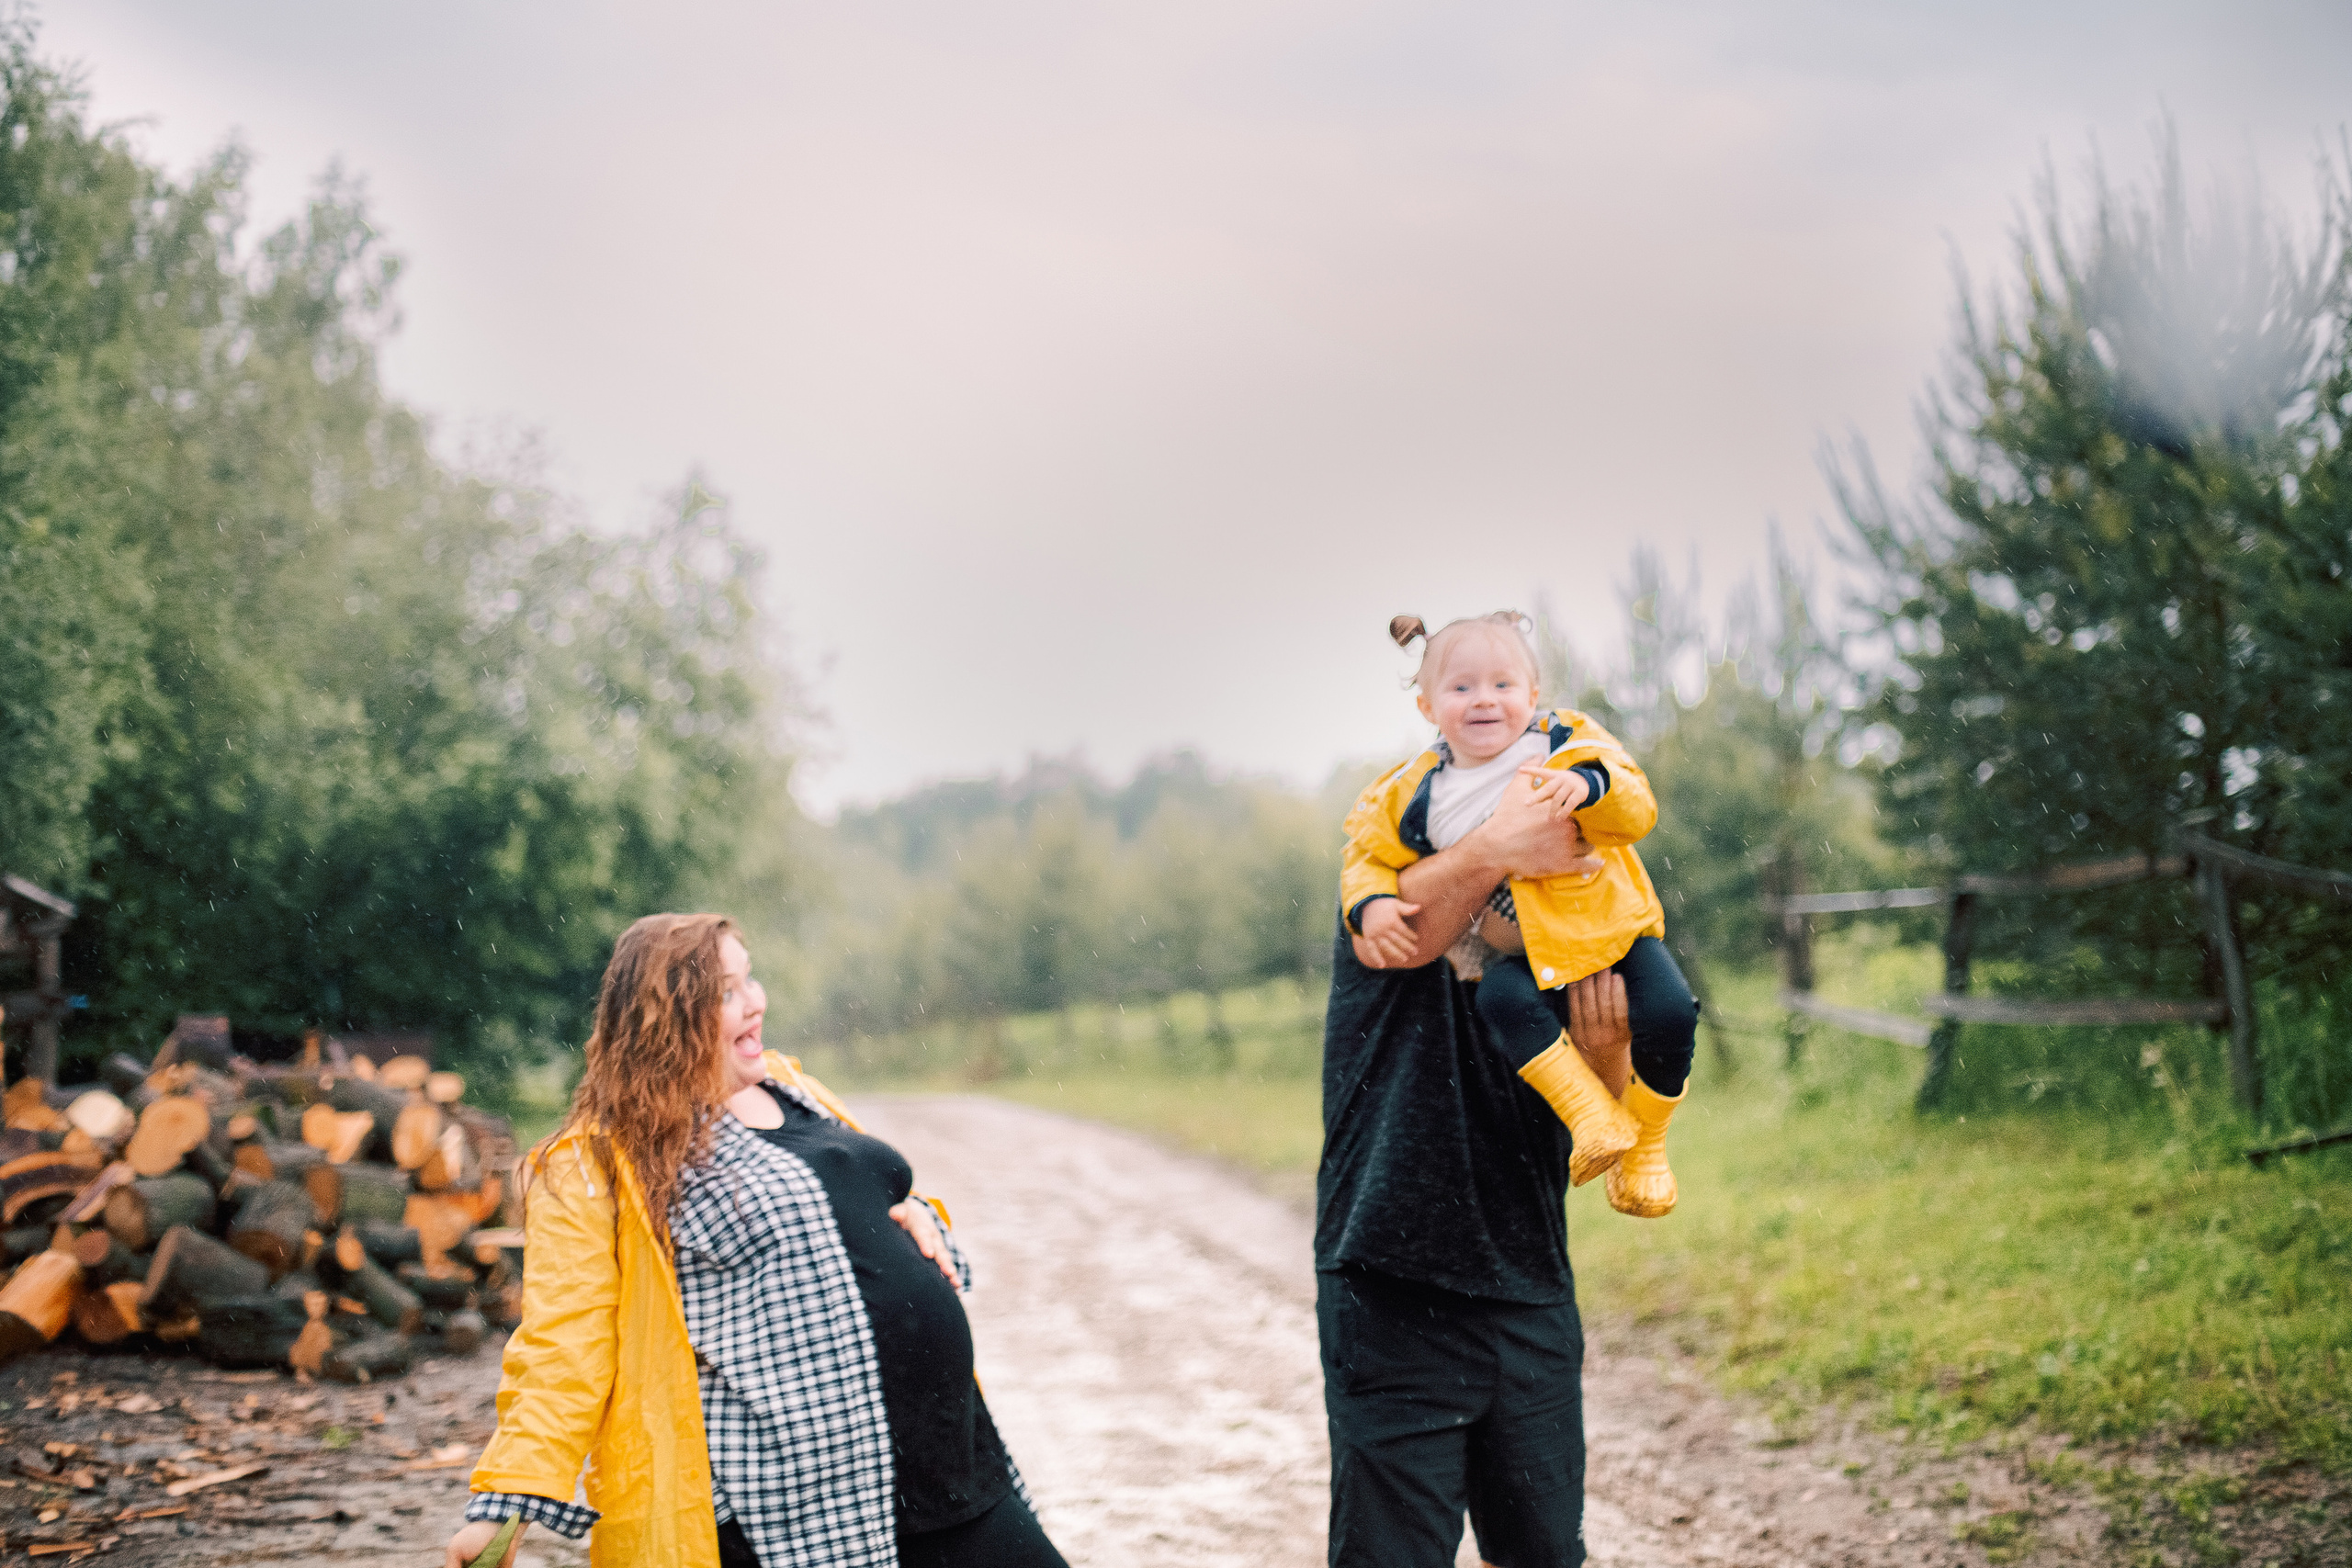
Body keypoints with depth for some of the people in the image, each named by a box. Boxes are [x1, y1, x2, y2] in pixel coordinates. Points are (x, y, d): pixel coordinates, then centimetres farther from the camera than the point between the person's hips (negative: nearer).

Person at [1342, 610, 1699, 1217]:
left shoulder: (1566, 743, -5)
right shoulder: (1420, 794, -2)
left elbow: (1638, 812, -15)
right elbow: (1369, 852, 11)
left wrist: (1590, 785, -35)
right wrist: (1371, 903, -10)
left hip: (1609, 925, 0)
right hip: (1521, 953, 0)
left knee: (1668, 1013, -22)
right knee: (1501, 999, -33)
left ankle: (1646, 1145, 2)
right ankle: (1592, 1116, -27)